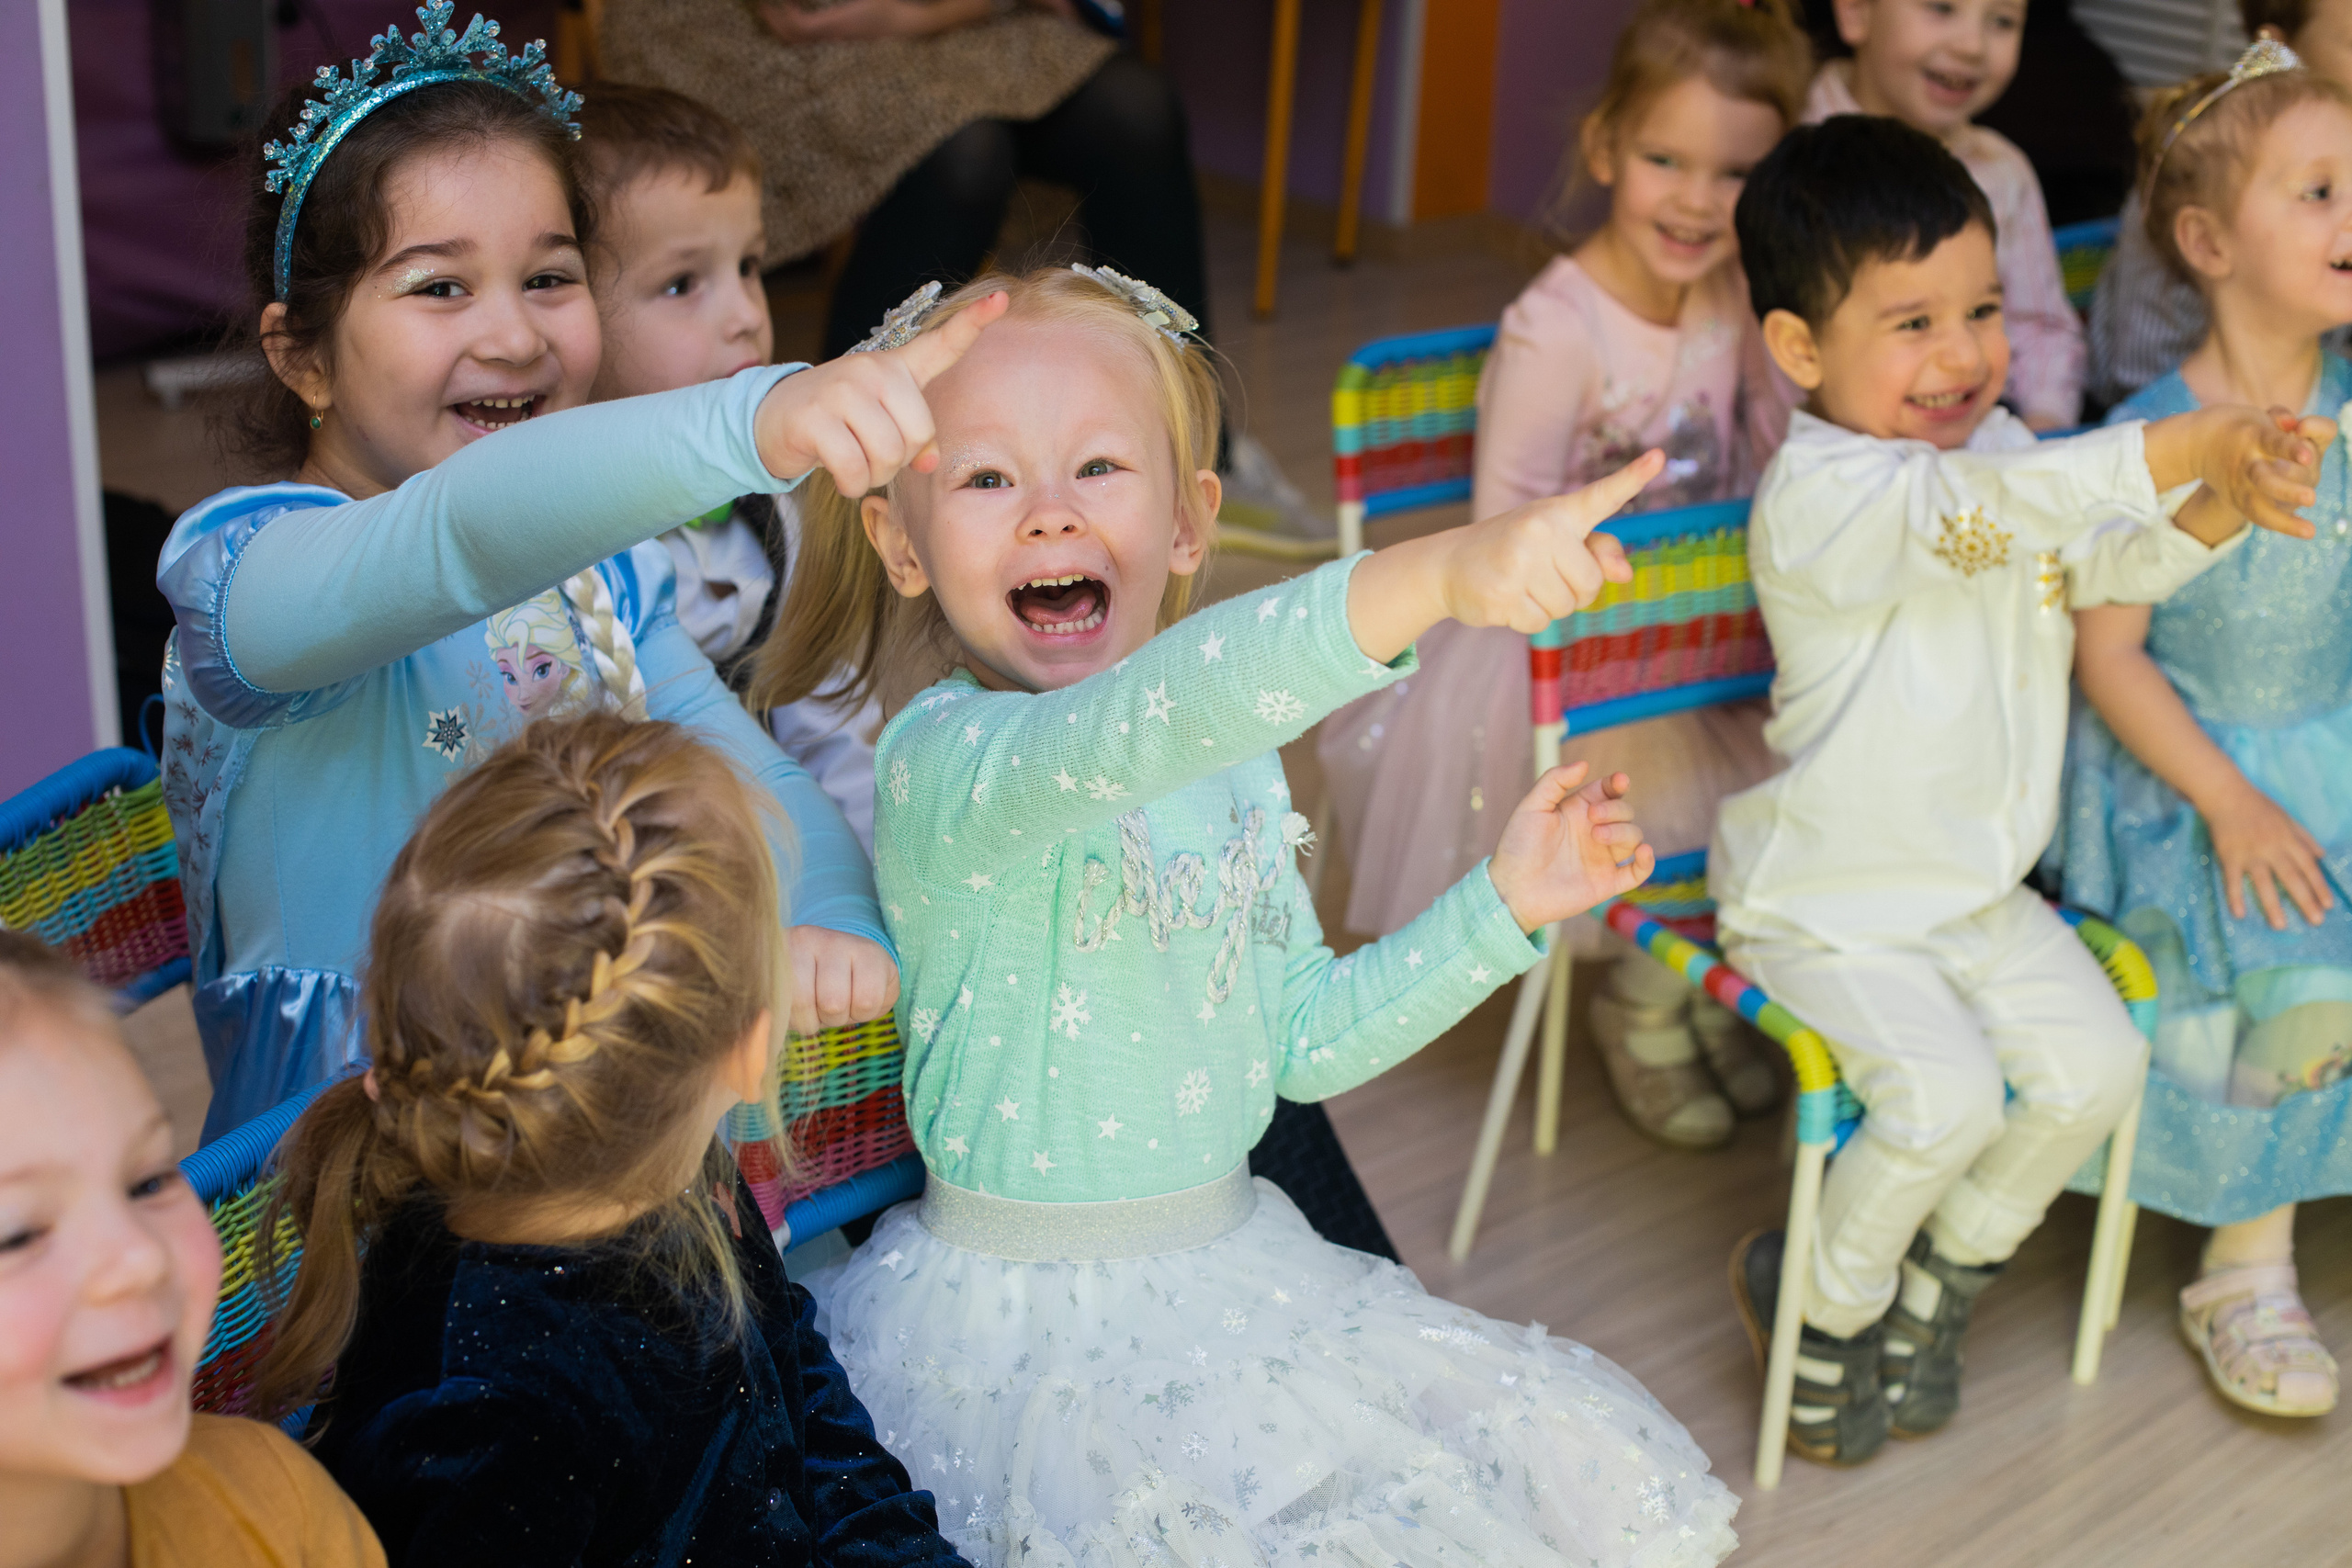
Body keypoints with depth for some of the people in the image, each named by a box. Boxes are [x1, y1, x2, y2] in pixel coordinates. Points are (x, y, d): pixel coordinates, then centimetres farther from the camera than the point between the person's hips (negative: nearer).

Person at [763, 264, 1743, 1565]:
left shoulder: (1233, 764, 5)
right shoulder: (943, 764, -20)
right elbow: (1133, 724, -43)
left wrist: (1502, 905, 2)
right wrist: (1433, 577, -55)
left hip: (1235, 1268, 7)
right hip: (1026, 1326, -7)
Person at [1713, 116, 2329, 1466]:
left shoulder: (2000, 448, 3)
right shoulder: (1816, 495, -26)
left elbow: (2113, 564, -1)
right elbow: (1978, 510, -44)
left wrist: (2230, 498, -22)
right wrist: (2185, 445, -52)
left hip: (1976, 886, 8)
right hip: (1826, 903, -8)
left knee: (2098, 1063, -5)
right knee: (1948, 1093, -22)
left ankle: (1944, 1269, 20)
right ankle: (1823, 1296, 7)